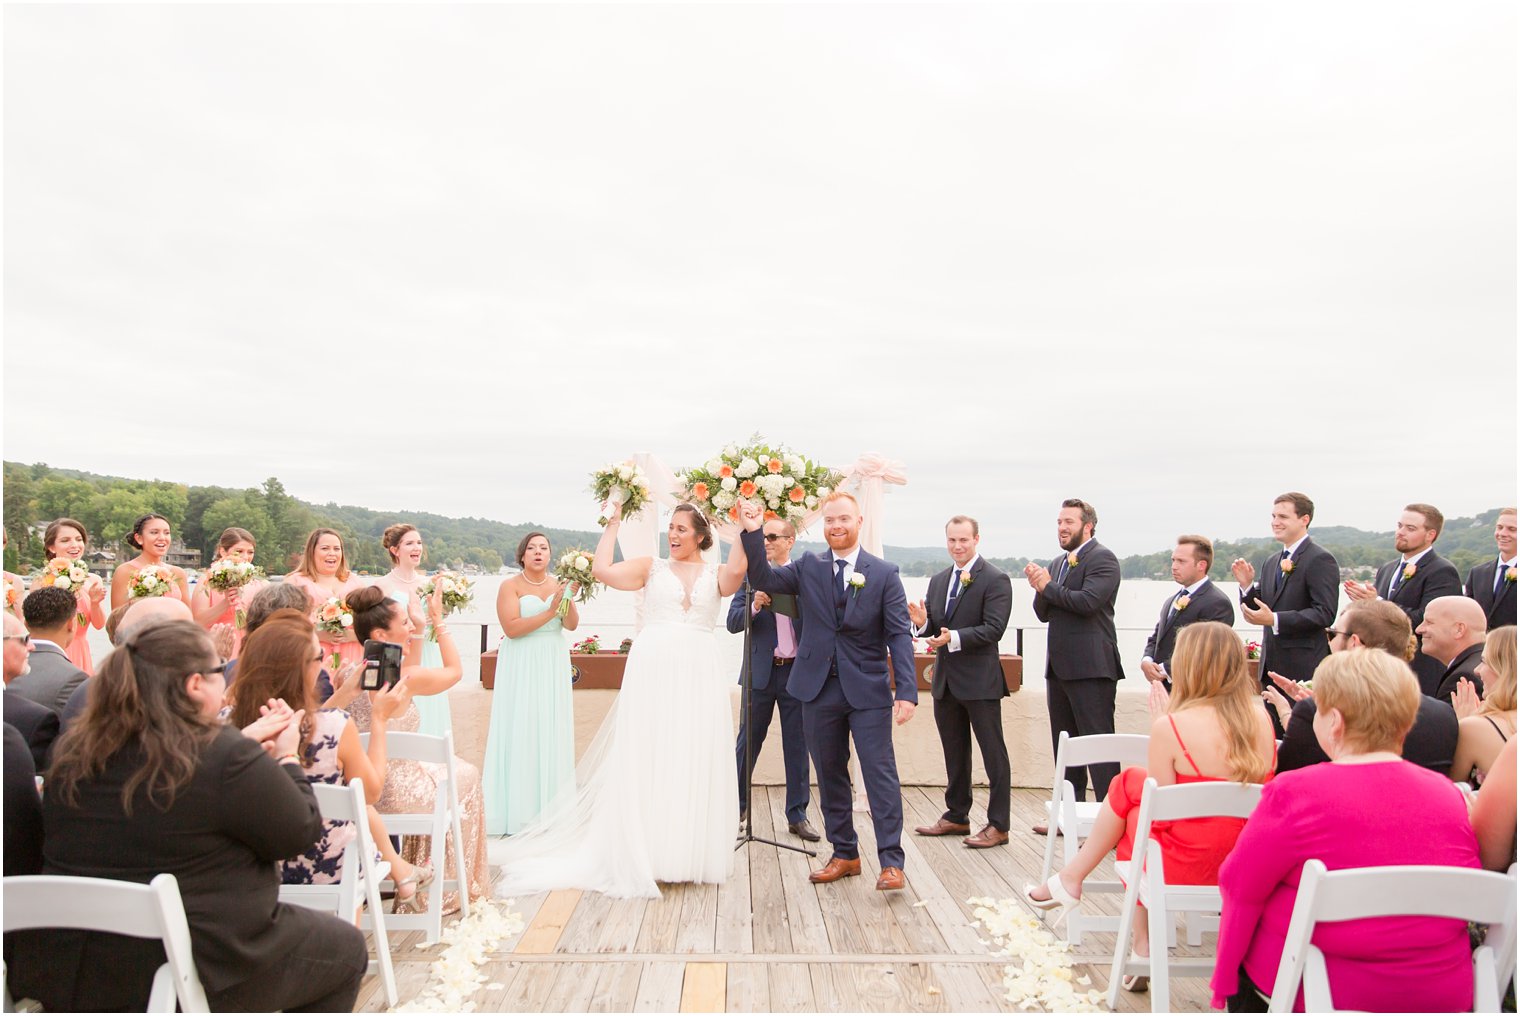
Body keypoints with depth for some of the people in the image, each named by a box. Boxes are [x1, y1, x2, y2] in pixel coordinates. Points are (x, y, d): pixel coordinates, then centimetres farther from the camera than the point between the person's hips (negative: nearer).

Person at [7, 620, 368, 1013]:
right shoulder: (227, 758, -23)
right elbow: (302, 832, -10)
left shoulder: (72, 750, -2)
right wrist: (286, 758, 2)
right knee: (347, 947, 16)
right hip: (196, 976, -8)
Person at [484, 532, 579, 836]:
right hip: (521, 668, -4)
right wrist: (549, 612, -21)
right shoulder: (510, 586, -5)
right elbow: (512, 628, -17)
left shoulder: (557, 584, 7)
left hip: (553, 667, 4)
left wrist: (568, 598, -17)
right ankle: (518, 809, 6)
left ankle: (548, 807, 15)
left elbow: (572, 625, -1)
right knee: (520, 731, -2)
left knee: (551, 730, 6)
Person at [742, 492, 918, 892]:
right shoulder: (808, 567, 7)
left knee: (880, 774, -5)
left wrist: (907, 690, -15)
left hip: (868, 692, -3)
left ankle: (891, 861, 4)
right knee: (830, 776, 12)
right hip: (819, 691, 4)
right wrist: (753, 533, -17)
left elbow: (899, 635, -6)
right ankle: (844, 854, 24)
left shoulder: (884, 573, -2)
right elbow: (763, 579, -4)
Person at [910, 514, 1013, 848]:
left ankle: (998, 825, 10)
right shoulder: (938, 580, 12)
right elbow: (933, 627, 11)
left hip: (980, 680, -7)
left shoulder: (995, 579, -10)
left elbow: (993, 629, -18)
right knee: (954, 754, 18)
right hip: (946, 679, 7)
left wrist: (954, 638, -29)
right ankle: (957, 816, 31)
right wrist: (922, 622, -12)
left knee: (993, 754, 2)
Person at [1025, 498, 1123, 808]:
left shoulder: (1102, 558, -8)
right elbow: (1044, 614, 14)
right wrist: (1040, 589, -5)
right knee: (1064, 746, 14)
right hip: (1059, 667, 9)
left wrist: (1048, 587, -11)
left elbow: (1089, 601, -22)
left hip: (1090, 666, -9)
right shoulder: (1058, 562, 17)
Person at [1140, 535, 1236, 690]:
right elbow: (1155, 638, 20)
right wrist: (1146, 660, -3)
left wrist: (1166, 670, -17)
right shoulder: (1171, 601, 19)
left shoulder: (1218, 603, -12)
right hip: (1163, 691, 8)